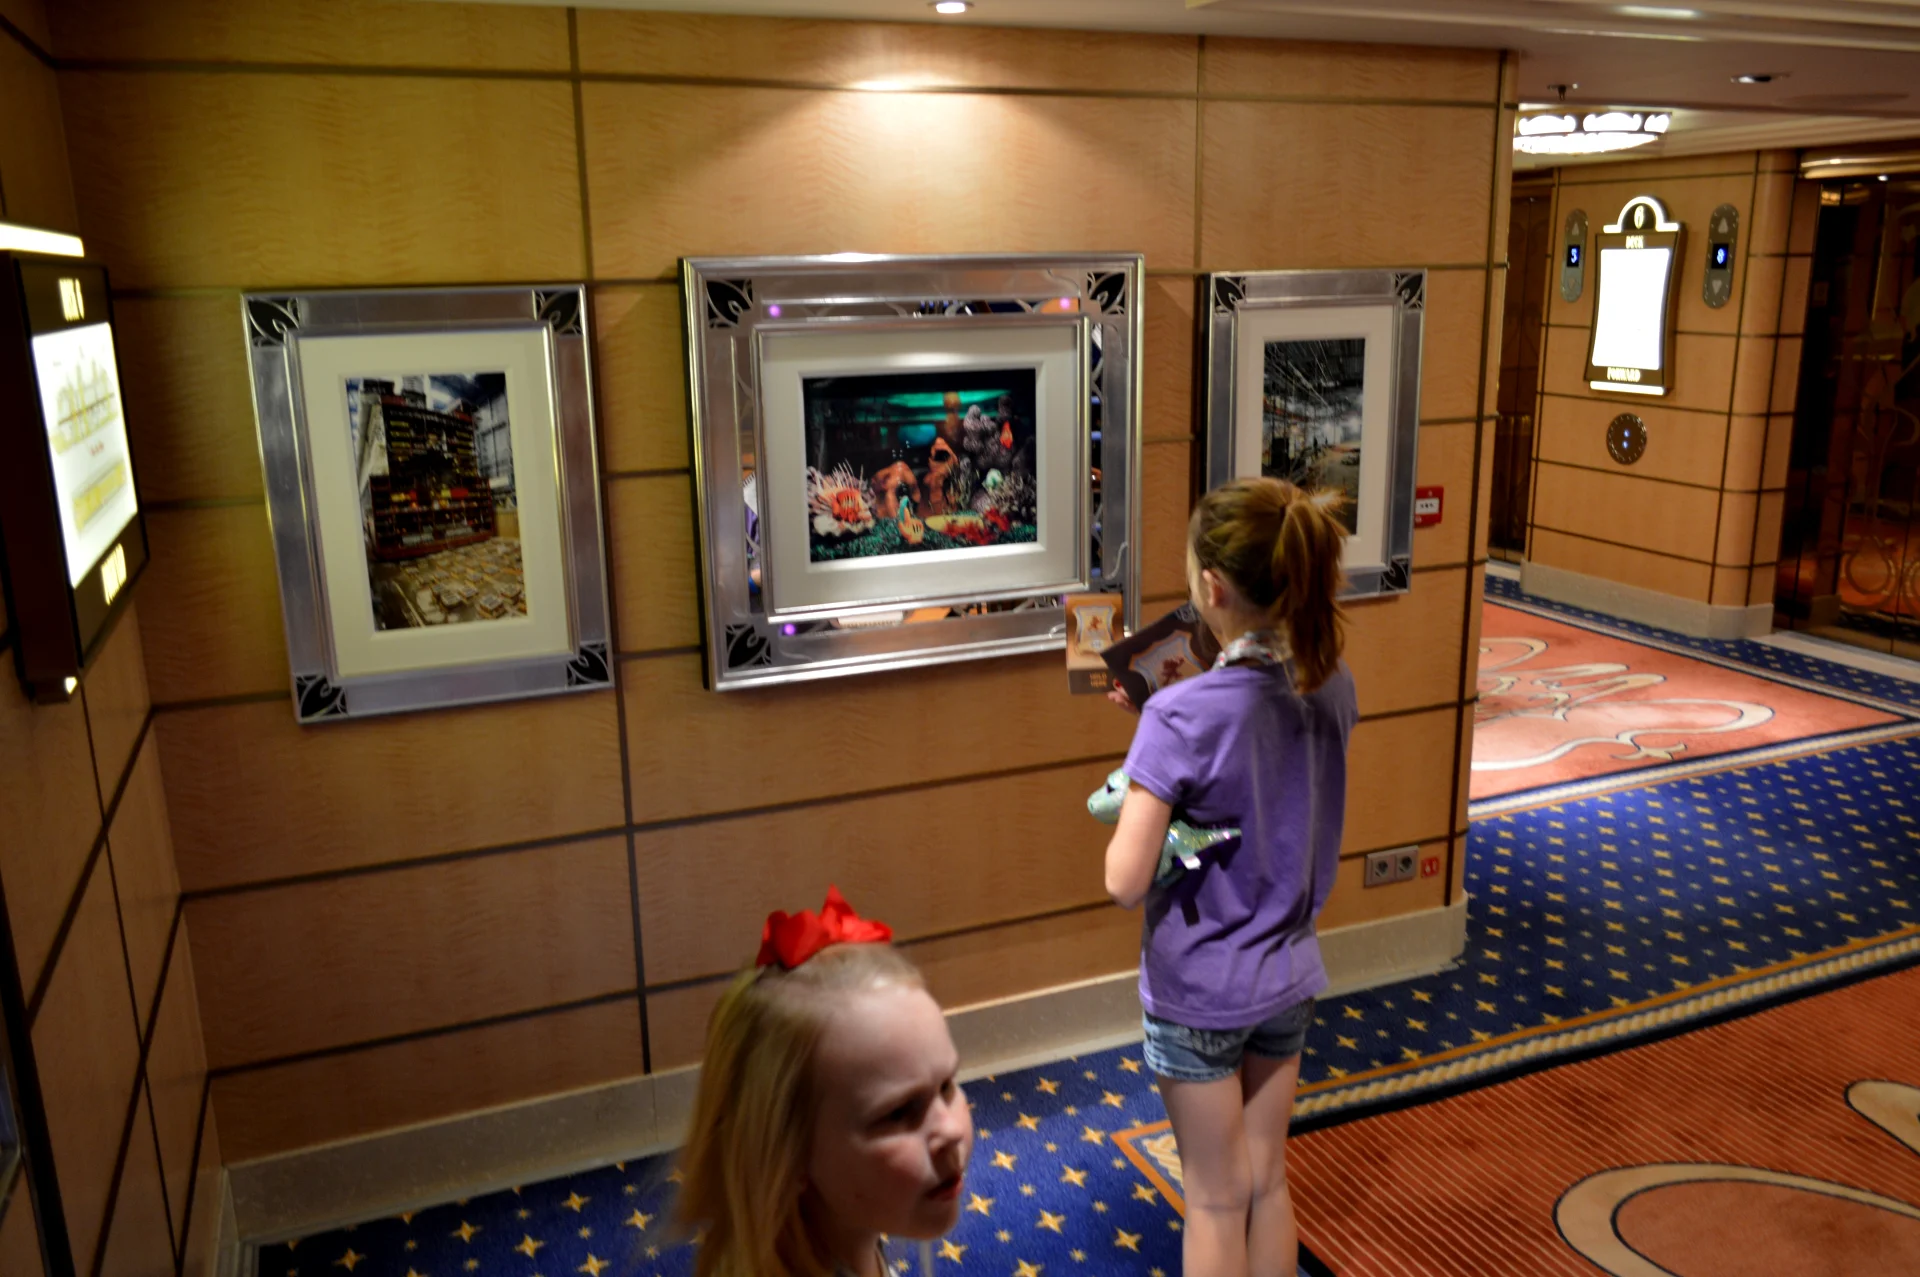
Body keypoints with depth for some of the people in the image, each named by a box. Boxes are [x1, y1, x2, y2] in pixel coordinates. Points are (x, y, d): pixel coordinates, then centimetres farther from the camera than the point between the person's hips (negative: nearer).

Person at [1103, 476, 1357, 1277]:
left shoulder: (1181, 717, -27)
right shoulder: (1331, 687, -7)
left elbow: (1124, 882, -27)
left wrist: (1128, 800, -9)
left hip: (1198, 993, -5)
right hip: (1288, 978, 6)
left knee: (1216, 1202, 14)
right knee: (1267, 1182, 23)